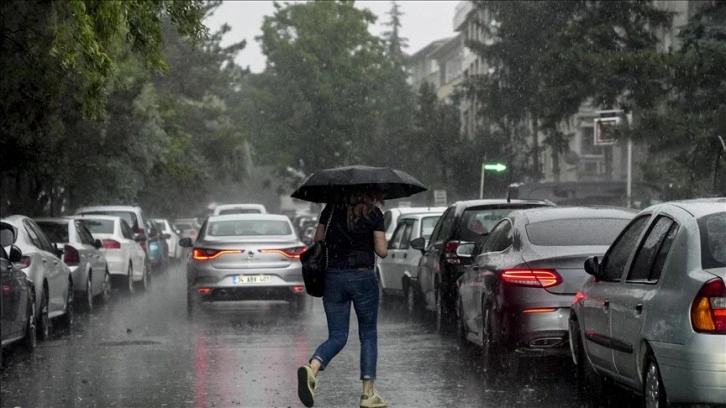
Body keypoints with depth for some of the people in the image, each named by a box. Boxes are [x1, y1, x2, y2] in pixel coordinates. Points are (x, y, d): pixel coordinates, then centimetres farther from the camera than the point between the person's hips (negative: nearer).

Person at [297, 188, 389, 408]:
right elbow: (382, 251, -3)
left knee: (337, 336, 8)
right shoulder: (374, 214, -4)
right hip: (363, 277, -3)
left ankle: (312, 368, -22)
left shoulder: (331, 209, 6)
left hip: (333, 277, 3)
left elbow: (318, 240, 10)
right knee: (368, 335, 11)